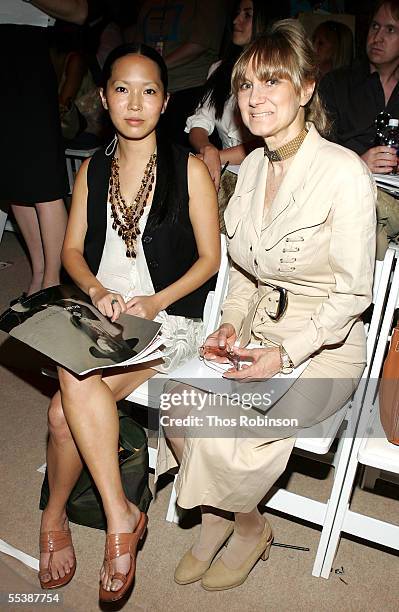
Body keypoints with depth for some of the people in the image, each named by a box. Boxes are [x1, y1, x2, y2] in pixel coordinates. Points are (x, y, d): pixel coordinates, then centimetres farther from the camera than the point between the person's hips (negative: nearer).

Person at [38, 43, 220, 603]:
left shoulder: (189, 169, -1)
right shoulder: (93, 170, 12)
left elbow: (209, 258, -2)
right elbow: (72, 251, 12)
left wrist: (153, 303, -15)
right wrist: (98, 292, -9)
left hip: (168, 318, -4)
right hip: (100, 312, 4)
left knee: (67, 408, -26)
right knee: (73, 392, -25)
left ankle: (54, 515, -1)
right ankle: (120, 516, -3)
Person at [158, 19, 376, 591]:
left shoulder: (345, 173, -16)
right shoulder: (252, 166, 5)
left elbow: (352, 293, -13)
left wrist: (286, 354, -20)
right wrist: (231, 323, -3)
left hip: (323, 346, -5)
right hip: (256, 329, 6)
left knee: (219, 436, -21)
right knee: (175, 402, -16)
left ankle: (251, 528, 14)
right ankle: (216, 516, 13)